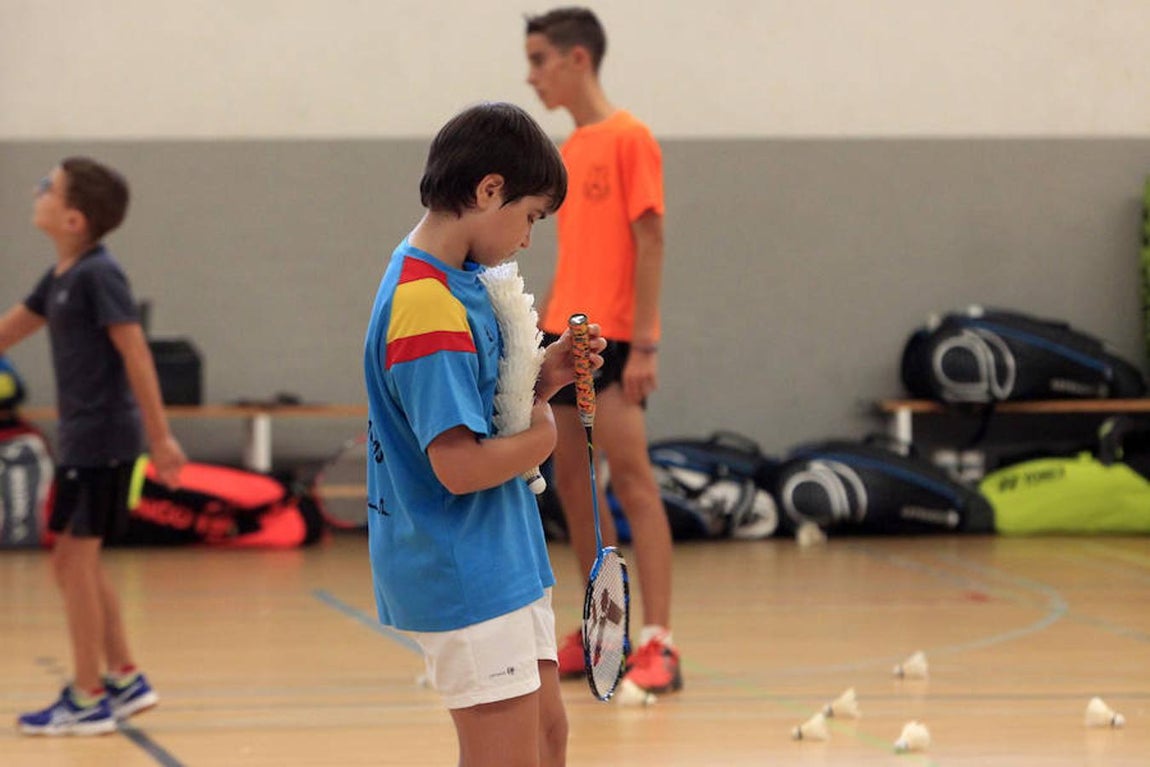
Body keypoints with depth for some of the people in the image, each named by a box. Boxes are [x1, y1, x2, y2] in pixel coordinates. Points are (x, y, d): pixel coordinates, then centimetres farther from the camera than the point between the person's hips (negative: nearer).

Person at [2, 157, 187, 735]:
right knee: (79, 562, 14)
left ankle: (88, 701, 3)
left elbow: (135, 352, -17)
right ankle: (125, 679, 23)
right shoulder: (60, 276, 11)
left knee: (74, 560, -4)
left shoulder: (97, 274, -15)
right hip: (82, 439, 9)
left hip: (101, 439, -9)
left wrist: (160, 436, -18)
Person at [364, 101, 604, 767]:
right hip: (464, 578, -10)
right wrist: (542, 436, -10)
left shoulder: (458, 281, 9)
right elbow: (460, 466, -26)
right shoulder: (429, 307, -23)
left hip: (503, 559, 10)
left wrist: (542, 381, 3)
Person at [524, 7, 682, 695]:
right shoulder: (570, 149, 15)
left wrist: (644, 346, -17)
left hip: (613, 339, -8)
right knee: (572, 483, 9)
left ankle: (658, 644, -14)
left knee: (631, 478, -12)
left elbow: (650, 242, -12)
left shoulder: (629, 139, -8)